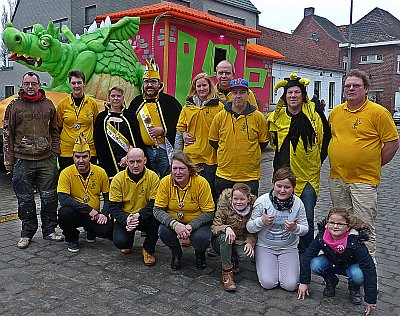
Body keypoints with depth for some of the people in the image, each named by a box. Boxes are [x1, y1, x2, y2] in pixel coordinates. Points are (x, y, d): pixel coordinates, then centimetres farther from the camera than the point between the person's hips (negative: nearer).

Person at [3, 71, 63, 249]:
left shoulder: (48, 105, 10)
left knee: (49, 197, 6)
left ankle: (49, 231, 20)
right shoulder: (14, 106, 4)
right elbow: (8, 135, 5)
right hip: (22, 161, -1)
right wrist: (9, 161, 1)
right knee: (25, 199, 6)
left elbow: (54, 132, 15)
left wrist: (56, 153, 7)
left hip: (46, 160, 2)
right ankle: (27, 233, 20)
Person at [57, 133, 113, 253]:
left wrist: (104, 213, -13)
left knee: (109, 230, -26)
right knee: (64, 212, -35)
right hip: (75, 215, -1)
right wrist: (89, 209, -27)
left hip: (94, 216, 2)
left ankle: (90, 231, 13)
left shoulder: (100, 172, -3)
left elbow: (108, 197, 6)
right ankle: (72, 238, -1)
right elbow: (63, 199, -23)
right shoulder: (66, 173, -11)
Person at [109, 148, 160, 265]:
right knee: (119, 241, -25)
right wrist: (126, 220, -29)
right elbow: (114, 207, -10)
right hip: (124, 218, 1)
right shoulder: (118, 179, -9)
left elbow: (154, 203, -15)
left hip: (145, 218, 0)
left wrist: (139, 215, -32)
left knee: (156, 218, -33)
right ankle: (128, 242, 18)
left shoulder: (153, 177, -11)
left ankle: (148, 249, -5)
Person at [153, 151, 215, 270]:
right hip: (173, 222, 2)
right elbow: (157, 210, -13)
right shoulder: (166, 182, -12)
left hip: (197, 223, -2)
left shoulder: (201, 183, -17)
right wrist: (175, 224, -31)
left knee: (201, 238, -31)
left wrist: (190, 226, -29)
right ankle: (176, 253, 8)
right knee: (163, 232, -29)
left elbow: (209, 212, -14)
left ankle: (200, 253, 10)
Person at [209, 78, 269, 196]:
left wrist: (249, 154, 4)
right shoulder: (220, 117, 0)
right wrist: (228, 153, 8)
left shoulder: (258, 117, -2)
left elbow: (263, 142, 7)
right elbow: (213, 141, 9)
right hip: (224, 175, 1)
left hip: (250, 176, -1)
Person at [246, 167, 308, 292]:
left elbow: (305, 229, -3)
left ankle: (283, 266, 22)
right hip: (265, 246, -1)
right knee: (268, 283, -13)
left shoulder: (298, 203, -10)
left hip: (288, 248, 2)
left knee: (290, 285, -9)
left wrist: (295, 228, -26)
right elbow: (249, 227, -10)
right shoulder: (262, 201, -16)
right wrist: (262, 221, -30)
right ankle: (261, 264, 20)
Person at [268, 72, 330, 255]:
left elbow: (325, 140, 5)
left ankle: (305, 255, 20)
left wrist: (316, 162, 7)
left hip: (308, 176, -2)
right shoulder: (276, 117, 1)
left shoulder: (315, 115, -5)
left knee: (306, 219, 4)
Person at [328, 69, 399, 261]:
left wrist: (374, 166, -3)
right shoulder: (335, 112, 8)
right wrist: (336, 163, 12)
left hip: (364, 180, -5)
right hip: (337, 179, 5)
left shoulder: (378, 112, -8)